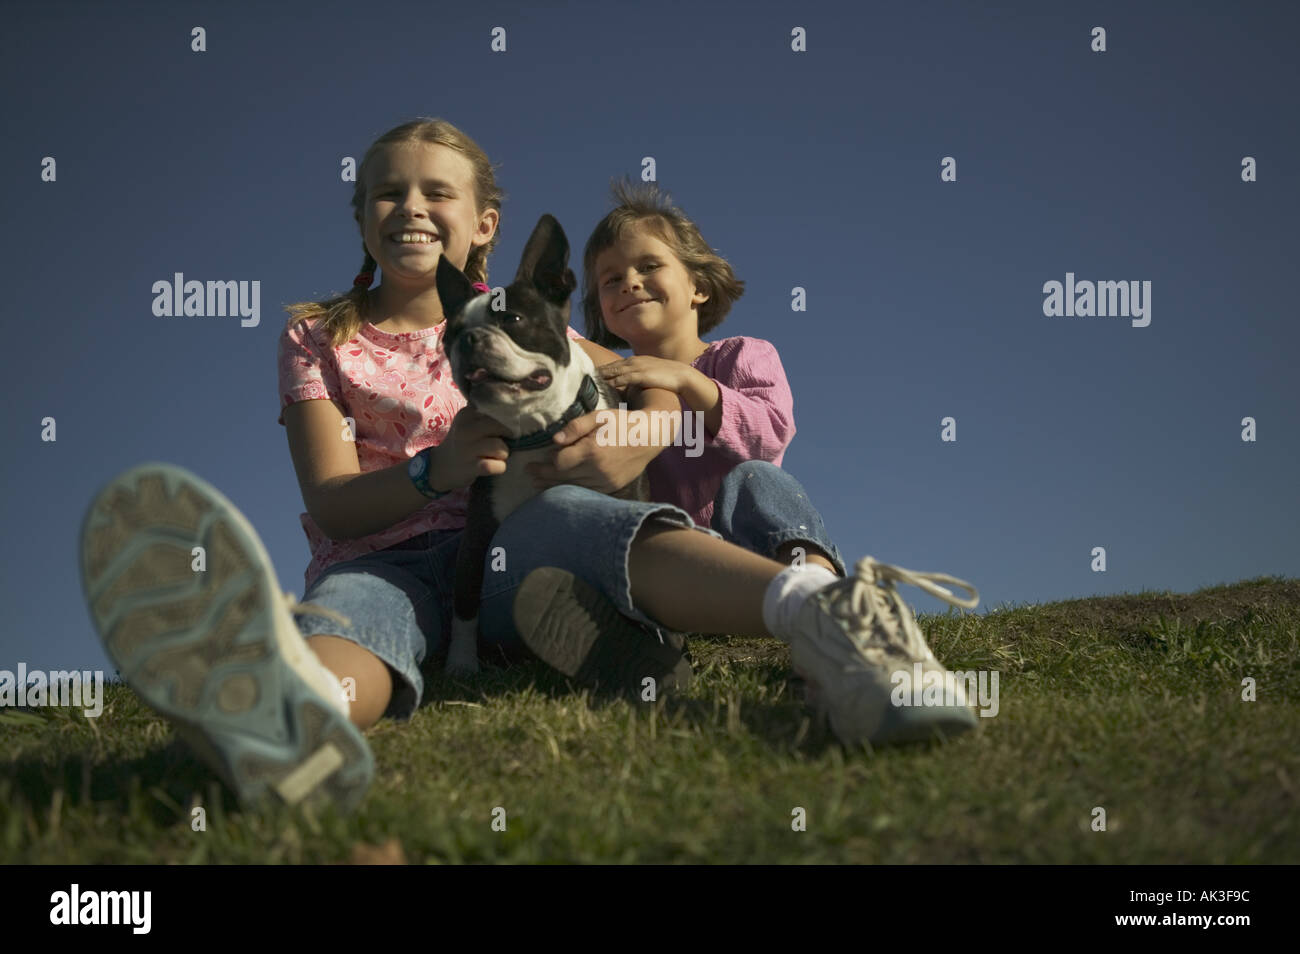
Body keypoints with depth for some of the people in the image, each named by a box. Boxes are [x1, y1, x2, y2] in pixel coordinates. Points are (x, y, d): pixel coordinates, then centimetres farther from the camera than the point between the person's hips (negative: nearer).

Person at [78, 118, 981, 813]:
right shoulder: (318, 338, 16)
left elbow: (661, 385, 16)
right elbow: (330, 501, 3)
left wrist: (624, 451, -9)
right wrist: (435, 472, -19)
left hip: (508, 548, 0)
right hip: (382, 556, 0)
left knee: (570, 515, -35)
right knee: (343, 613, -38)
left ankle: (815, 614, -64)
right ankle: (292, 708, -78)